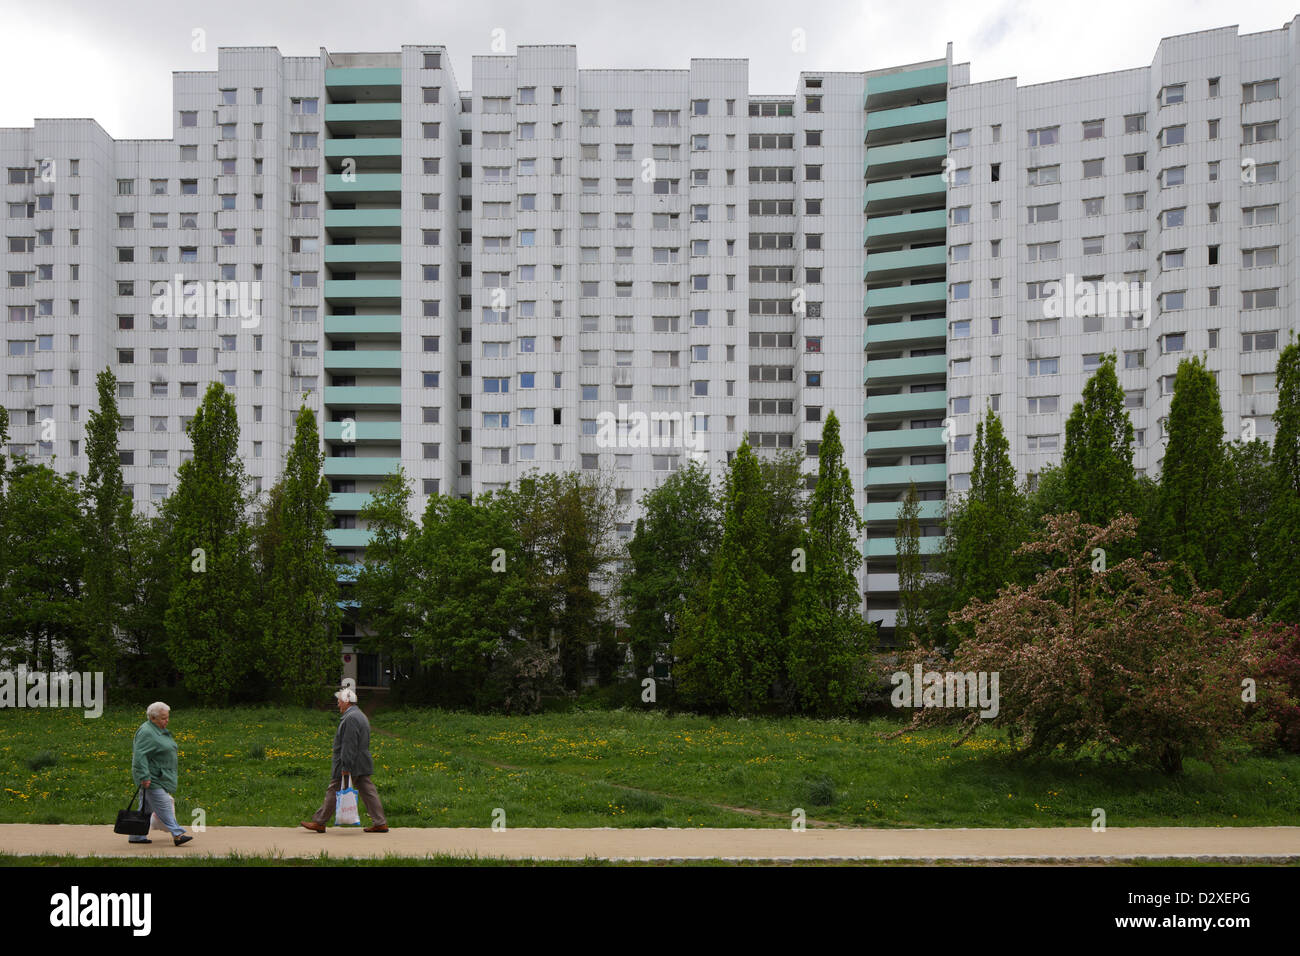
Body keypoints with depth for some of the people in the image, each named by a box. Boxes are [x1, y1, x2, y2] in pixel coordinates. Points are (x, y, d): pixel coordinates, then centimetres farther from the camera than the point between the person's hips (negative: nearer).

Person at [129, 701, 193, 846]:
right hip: (151, 779, -10)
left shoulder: (160, 731, 16)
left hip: (161, 778, 10)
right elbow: (139, 755, -23)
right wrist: (144, 777, -28)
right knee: (163, 807, -10)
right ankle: (177, 834, -12)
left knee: (146, 807, 13)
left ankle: (136, 836, 19)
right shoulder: (146, 732, -16)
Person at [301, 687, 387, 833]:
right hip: (362, 766, 10)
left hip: (350, 763, -10)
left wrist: (346, 768, -22)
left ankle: (319, 822, 9)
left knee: (334, 792, 0)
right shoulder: (360, 715, 17)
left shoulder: (350, 718, -16)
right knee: (368, 792, 6)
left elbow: (349, 745, -22)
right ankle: (380, 823, 4)